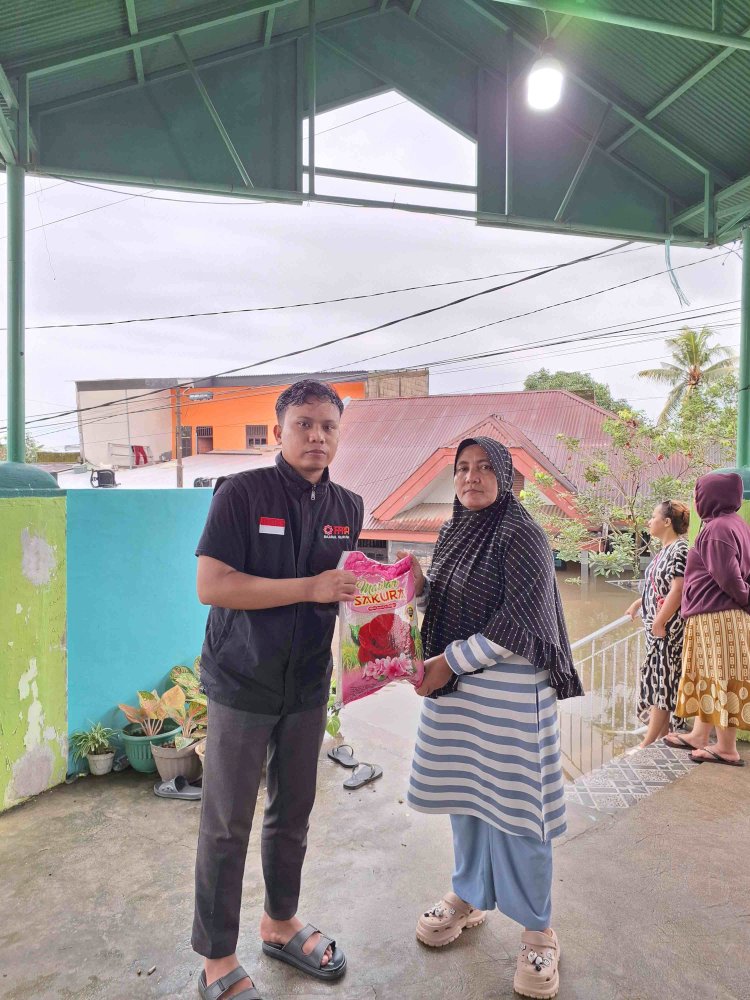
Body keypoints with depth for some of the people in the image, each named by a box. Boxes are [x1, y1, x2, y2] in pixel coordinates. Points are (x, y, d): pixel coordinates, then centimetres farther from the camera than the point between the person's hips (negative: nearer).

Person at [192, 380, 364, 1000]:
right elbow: (211, 586, -21)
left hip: (307, 685, 5)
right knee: (228, 825, 8)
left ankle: (280, 923, 43)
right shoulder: (242, 493, -14)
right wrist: (310, 588, -25)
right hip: (242, 684, -5)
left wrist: (358, 594, -8)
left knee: (293, 814, 19)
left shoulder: (348, 507, 3)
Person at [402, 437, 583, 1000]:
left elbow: (520, 622, -18)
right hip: (455, 683, 7)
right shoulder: (453, 533, 9)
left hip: (509, 688, -7)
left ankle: (537, 930, 23)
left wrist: (449, 662, -16)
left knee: (512, 804, 3)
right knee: (466, 794, 18)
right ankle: (469, 898, 39)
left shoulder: (521, 534, -13)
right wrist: (419, 585, -3)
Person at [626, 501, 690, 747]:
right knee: (661, 677, 13)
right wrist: (639, 603, 23)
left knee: (661, 677, -4)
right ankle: (663, 733, 22)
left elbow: (678, 590, -23)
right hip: (656, 623, 9)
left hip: (668, 625, -9)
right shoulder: (665, 549, 12)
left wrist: (659, 622, -22)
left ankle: (650, 740, 2)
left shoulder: (679, 549, -17)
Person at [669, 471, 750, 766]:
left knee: (720, 679, -2)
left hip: (716, 617, -10)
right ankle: (699, 736, 25)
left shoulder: (716, 528, -16)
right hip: (725, 615, 10)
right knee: (708, 678, 16)